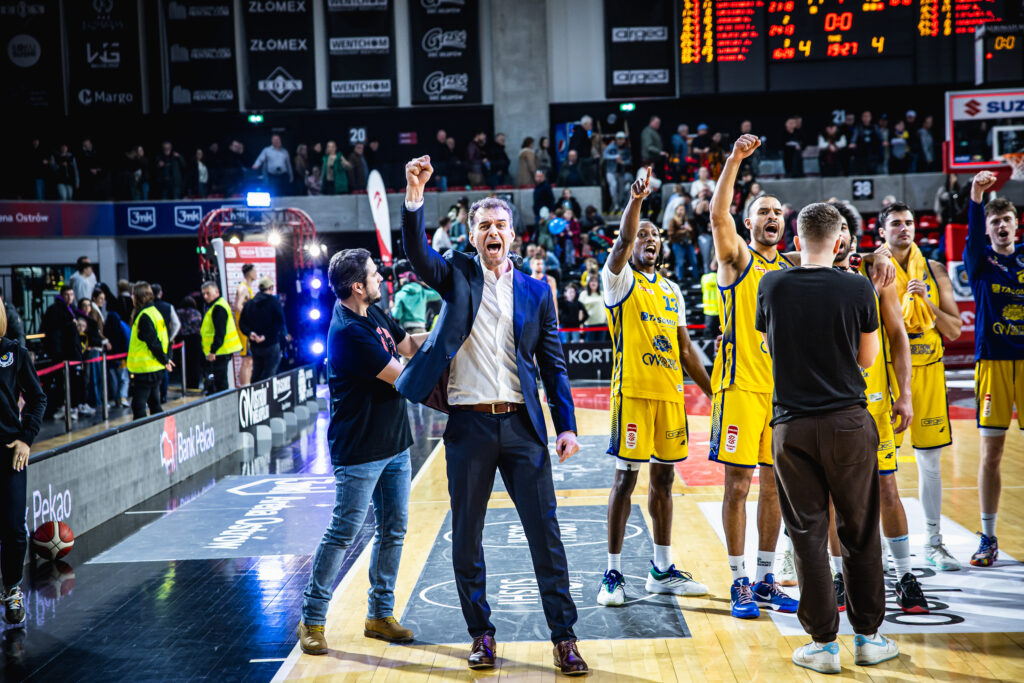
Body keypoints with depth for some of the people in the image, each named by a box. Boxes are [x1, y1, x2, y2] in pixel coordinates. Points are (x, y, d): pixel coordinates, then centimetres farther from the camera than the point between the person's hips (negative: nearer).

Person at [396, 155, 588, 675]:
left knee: (545, 534, 0)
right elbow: (417, 254, -13)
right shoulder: (457, 275, 7)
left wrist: (566, 425, 1)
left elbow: (553, 365, 9)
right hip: (468, 425, 0)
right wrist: (415, 195, -28)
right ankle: (481, 634, 21)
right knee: (466, 539, 7)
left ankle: (564, 637, 9)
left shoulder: (535, 291, 10)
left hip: (522, 427, 0)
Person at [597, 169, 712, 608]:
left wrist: (712, 392, 15)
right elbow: (623, 241, -22)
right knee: (625, 477, -5)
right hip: (634, 391, -6)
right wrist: (635, 201, -38)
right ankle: (613, 574, 2)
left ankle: (662, 571, 19)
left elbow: (685, 349, 19)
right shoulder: (619, 279, -1)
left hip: (671, 394, 6)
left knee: (664, 477, 11)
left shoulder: (672, 291, 17)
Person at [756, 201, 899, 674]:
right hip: (848, 422, 0)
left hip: (792, 426, 1)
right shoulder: (858, 289, -6)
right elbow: (867, 359, 4)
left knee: (807, 537, 6)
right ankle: (868, 637, 20)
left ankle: (823, 644, 10)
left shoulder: (772, 287, -3)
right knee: (860, 534, 11)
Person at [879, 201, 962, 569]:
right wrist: (903, 301, -14)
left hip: (928, 371, 3)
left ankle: (933, 542, 15)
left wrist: (928, 303, -9)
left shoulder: (934, 271, 8)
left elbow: (954, 330, 6)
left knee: (930, 459, 6)